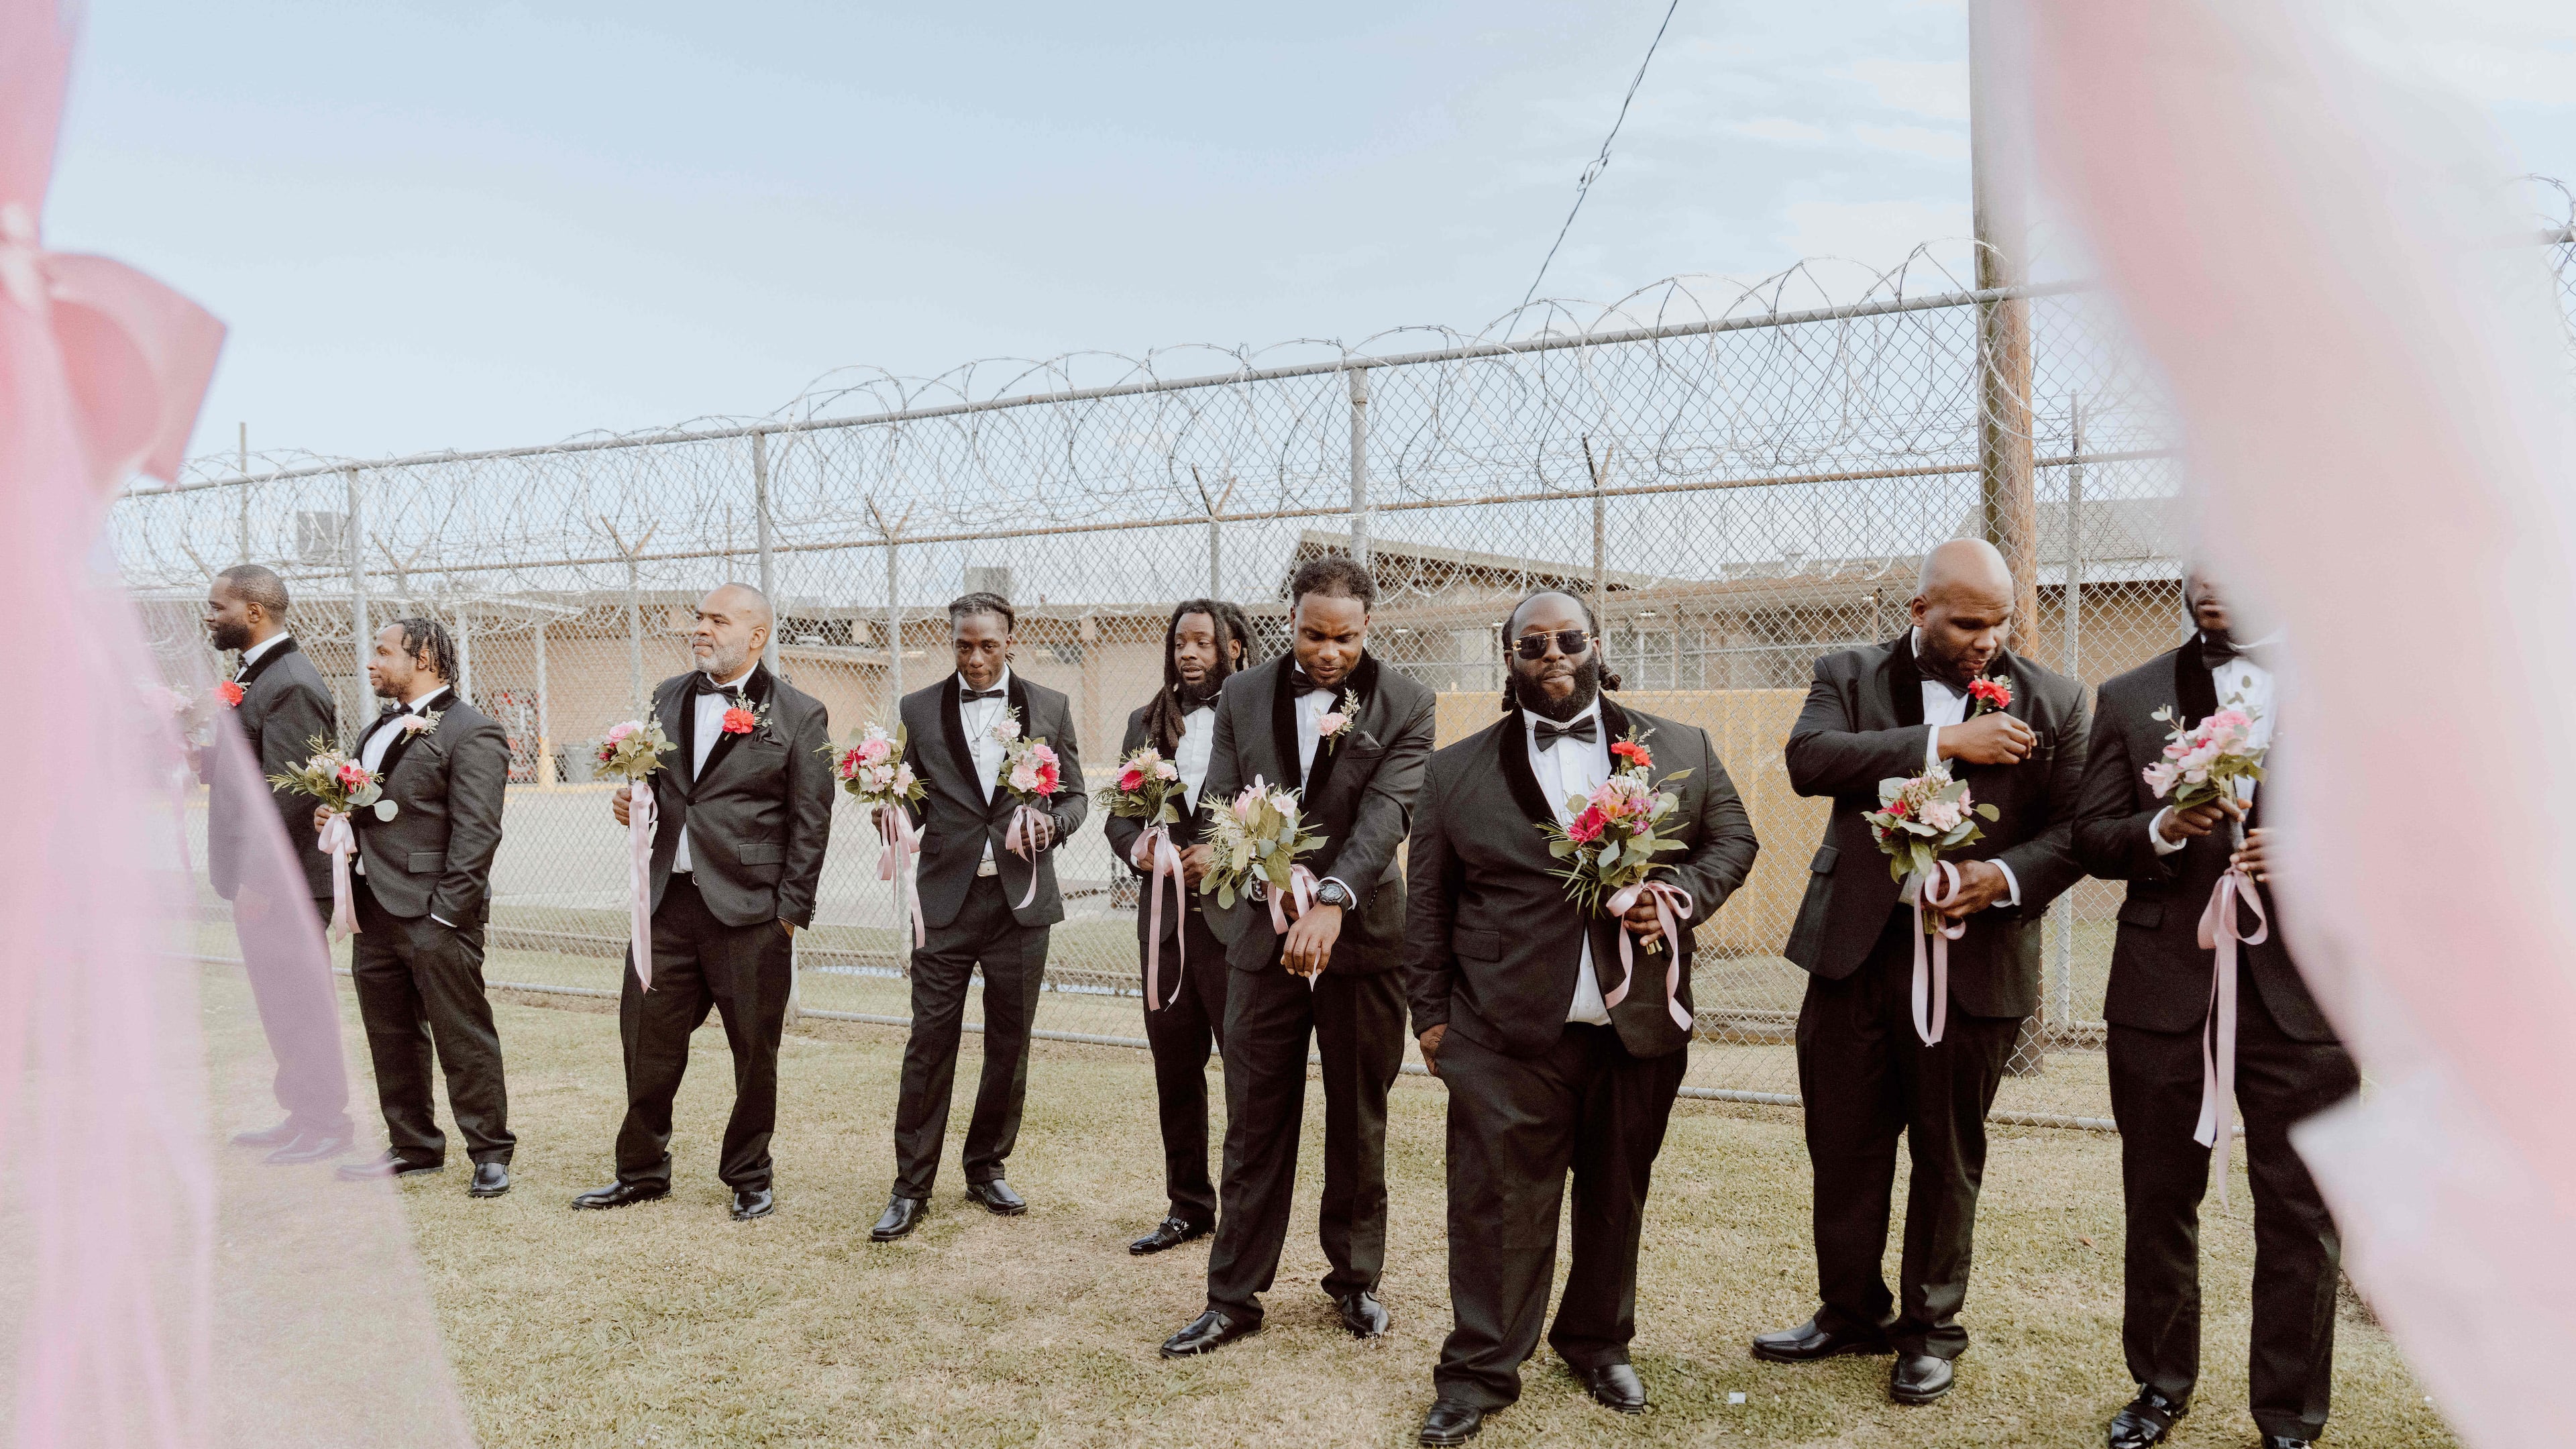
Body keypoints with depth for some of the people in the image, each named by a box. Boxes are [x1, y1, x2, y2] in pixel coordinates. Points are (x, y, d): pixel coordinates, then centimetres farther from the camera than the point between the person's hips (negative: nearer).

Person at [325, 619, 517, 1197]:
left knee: (463, 1038, -2)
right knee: (391, 1038, 15)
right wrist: (333, 814, 7)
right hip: (374, 910, 9)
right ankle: (413, 1145, 27)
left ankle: (490, 1153, 8)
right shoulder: (378, 729, 18)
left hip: (433, 914, -9)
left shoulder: (471, 733, -11)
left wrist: (448, 912, -20)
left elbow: (476, 833, -16)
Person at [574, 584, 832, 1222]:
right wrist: (629, 800, 0)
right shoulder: (667, 698, 12)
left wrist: (791, 913, -9)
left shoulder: (798, 715, -4)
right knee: (646, 1042, 10)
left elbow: (811, 824, -5)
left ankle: (748, 1178, 23)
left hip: (749, 910, -4)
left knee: (754, 1053, 7)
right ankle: (642, 1171, 27)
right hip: (666, 904, 5)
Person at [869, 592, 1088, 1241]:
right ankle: (911, 1187, 9)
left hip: (1021, 899, 1)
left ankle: (987, 1169, 26)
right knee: (928, 1047, -1)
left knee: (1009, 1046, 10)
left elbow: (1074, 797, 9)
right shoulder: (919, 710, 5)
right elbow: (911, 803, 6)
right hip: (946, 900, -1)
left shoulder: (1050, 708, 6)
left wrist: (1052, 821, -12)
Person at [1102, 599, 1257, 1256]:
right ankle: (1188, 1208, 26)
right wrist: (1138, 849, -5)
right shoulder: (1147, 723, 14)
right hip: (1166, 914, 5)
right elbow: (1119, 813, 15)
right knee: (1175, 1071, 13)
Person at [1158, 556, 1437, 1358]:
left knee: (1359, 1124, 12)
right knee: (1255, 1127, 6)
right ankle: (1234, 1297, 16)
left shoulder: (1404, 704, -4)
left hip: (1361, 937, -1)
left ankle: (1354, 1278, 29)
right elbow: (1219, 806, 2)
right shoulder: (1243, 697, 4)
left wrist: (1331, 901, -31)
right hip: (1265, 937, 1)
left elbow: (1387, 811, -17)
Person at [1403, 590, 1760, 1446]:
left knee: (1617, 1200, 13)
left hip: (1641, 1028, 2)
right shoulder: (1457, 772, 5)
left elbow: (1732, 839, 11)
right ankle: (1480, 1373, 13)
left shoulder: (1682, 750, 8)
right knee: (1497, 1205, 0)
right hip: (1508, 1036, -1)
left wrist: (1677, 893, -8)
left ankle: (1599, 1345, 32)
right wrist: (1431, 1013, 4)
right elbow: (1427, 904, 7)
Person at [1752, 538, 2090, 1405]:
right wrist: (1943, 741, -20)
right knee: (1843, 1145, 10)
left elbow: (2074, 829, 1)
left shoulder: (2051, 704, 4)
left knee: (1948, 1155, 10)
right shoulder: (1850, 676, 4)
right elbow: (1808, 759, -15)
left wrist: (2003, 876, -18)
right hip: (1856, 946, 1)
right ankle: (1853, 1313, 29)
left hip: (1975, 960, -1)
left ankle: (1931, 1328, 28)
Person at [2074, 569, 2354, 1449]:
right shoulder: (2131, 699, 8)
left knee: (2301, 1212, 5)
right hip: (2162, 980, 2)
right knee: (2159, 1200, 13)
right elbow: (2091, 838, 5)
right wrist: (2162, 829, -15)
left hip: (2300, 981, -1)